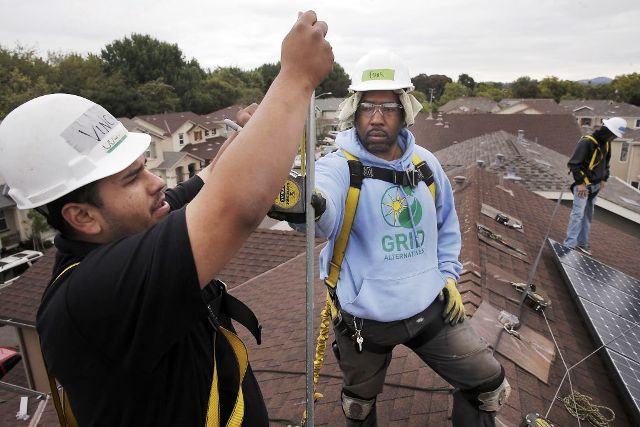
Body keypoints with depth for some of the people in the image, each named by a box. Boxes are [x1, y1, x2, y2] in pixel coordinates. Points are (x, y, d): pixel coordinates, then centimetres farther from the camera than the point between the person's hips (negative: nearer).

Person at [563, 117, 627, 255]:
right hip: (583, 184, -8)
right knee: (578, 214, -12)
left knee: (588, 216, 12)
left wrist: (603, 179, 13)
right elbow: (574, 164, -22)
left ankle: (582, 243, 20)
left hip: (595, 185, 8)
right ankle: (569, 245, -11)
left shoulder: (606, 143, 8)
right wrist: (580, 182, -22)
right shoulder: (586, 142, -19)